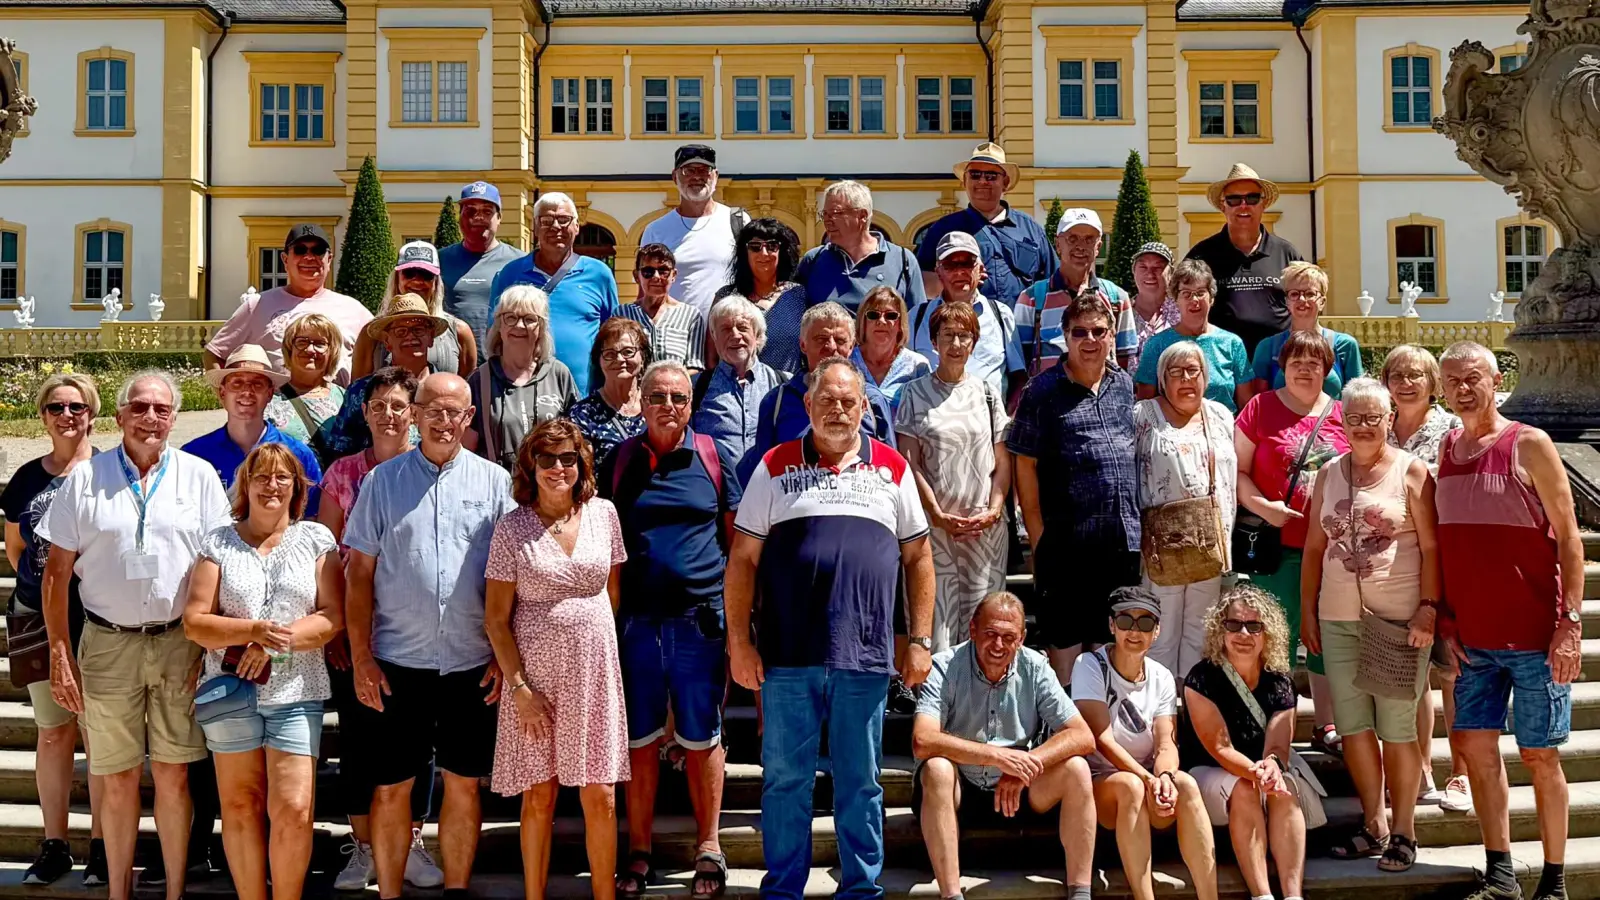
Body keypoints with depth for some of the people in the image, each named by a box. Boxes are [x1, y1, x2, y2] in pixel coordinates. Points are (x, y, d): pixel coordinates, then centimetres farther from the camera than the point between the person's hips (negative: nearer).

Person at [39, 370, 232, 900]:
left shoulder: (199, 476, 2)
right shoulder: (85, 479, 2)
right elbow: (57, 572, 4)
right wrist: (60, 656, -1)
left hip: (179, 643, 0)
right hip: (108, 644, 0)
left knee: (173, 776, 6)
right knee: (117, 778, 7)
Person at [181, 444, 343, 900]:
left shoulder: (315, 539, 5)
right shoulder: (219, 542, 6)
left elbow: (334, 616, -2)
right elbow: (194, 621, -1)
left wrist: (275, 643, -14)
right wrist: (253, 630, -16)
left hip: (296, 692, -1)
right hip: (230, 691, 1)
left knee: (293, 810, -6)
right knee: (240, 806, 7)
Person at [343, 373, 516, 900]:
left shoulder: (495, 482, 4)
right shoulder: (383, 481, 4)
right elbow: (359, 573, 3)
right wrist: (361, 659, -3)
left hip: (472, 664, 1)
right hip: (397, 663, 0)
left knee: (464, 784, 9)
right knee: (391, 788, 6)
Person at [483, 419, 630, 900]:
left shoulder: (603, 513, 2)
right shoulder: (512, 528, -5)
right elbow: (496, 618, -4)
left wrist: (594, 636, 11)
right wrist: (519, 687, -9)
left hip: (595, 671, 2)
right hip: (536, 673, -2)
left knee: (600, 796, 4)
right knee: (538, 796, 7)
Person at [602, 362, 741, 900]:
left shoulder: (712, 457, 3)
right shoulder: (618, 462, 6)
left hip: (700, 618, -1)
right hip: (636, 620, 1)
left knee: (702, 739, 7)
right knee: (640, 740, 8)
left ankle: (708, 847, 20)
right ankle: (639, 851, 20)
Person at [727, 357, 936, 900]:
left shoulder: (891, 468, 9)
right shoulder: (775, 466, 6)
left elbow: (918, 557, 12)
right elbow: (743, 559, 5)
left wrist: (921, 640, 6)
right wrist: (739, 642, -1)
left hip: (865, 658, 0)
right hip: (786, 657, 0)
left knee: (860, 784, 9)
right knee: (784, 781, 8)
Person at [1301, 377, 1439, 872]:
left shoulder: (1411, 471, -1)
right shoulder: (1329, 474, 11)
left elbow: (1431, 546, -4)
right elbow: (1314, 545, 14)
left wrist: (1428, 608, -12)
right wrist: (1307, 610, 11)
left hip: (1400, 618, -4)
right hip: (1339, 618, 4)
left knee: (1397, 727, 1)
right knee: (1352, 724, 7)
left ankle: (1403, 830, 14)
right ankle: (1373, 823, 20)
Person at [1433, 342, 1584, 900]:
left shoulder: (1529, 445, -7)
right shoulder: (1445, 450, 7)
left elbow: (1568, 538, -8)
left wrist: (1571, 623, -14)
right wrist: (1446, 622, 4)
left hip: (1535, 635, -5)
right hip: (1473, 638, 5)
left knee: (1539, 753, 2)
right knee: (1474, 743, 5)